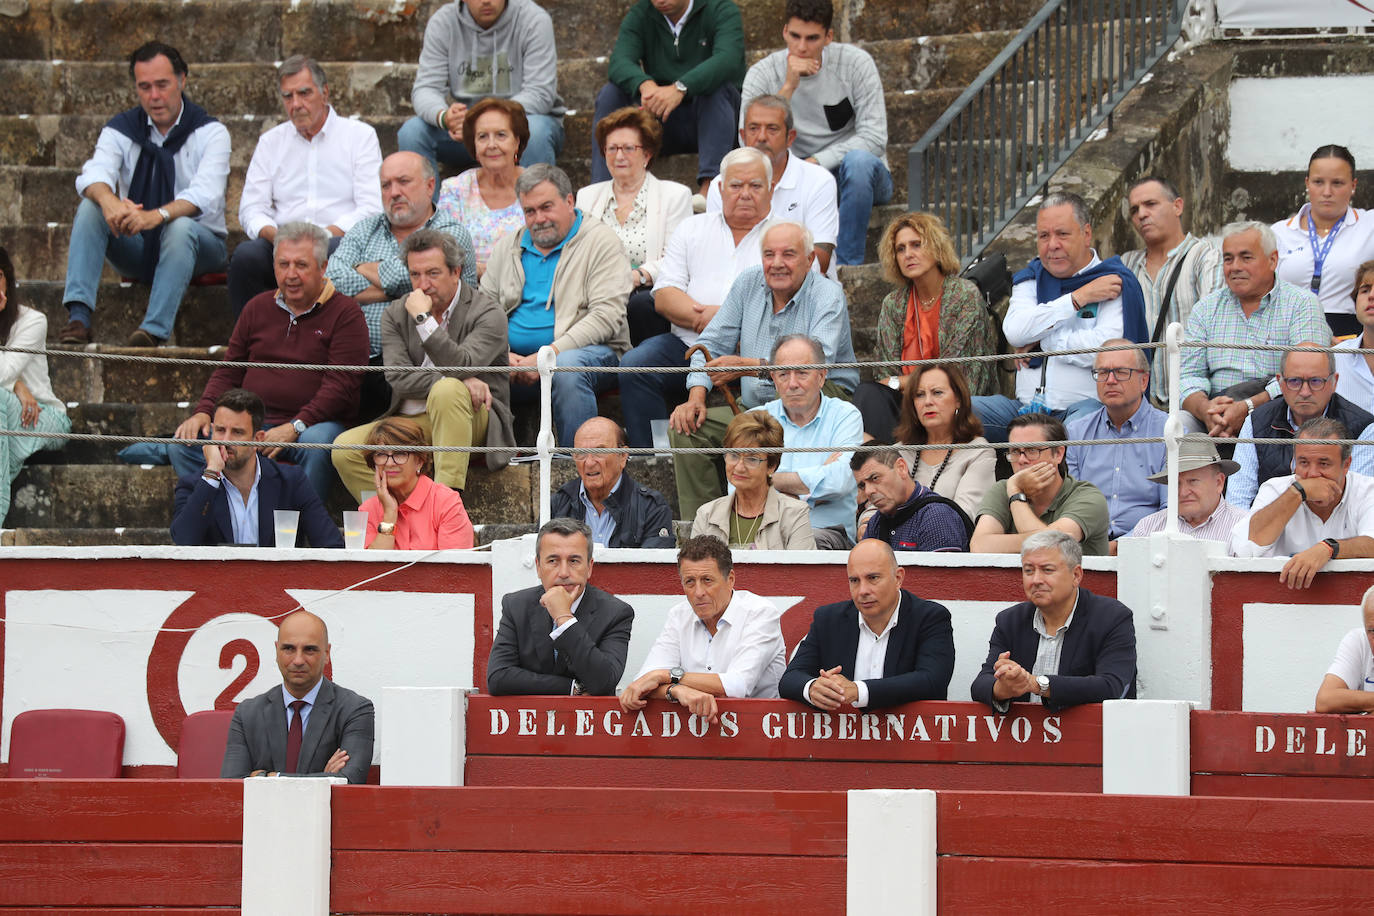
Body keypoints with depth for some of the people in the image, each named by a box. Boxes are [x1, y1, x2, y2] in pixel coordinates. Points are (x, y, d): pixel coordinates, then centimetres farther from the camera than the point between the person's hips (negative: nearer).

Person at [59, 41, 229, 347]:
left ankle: (154, 331, -48)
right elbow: (93, 175, -16)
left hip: (198, 245, -3)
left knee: (181, 227, -36)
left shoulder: (210, 132, -5)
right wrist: (109, 201, -41)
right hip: (137, 250, 3)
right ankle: (79, 318, -37)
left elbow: (205, 195, -23)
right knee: (90, 208, -22)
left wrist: (158, 215, -43)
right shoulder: (120, 129, 4)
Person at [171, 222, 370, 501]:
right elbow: (229, 371, 21)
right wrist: (204, 412, 1)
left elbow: (341, 384, -10)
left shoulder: (344, 313, 0)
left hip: (313, 422, -5)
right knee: (184, 446, -17)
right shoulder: (258, 308, 18)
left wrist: (294, 427, -20)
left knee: (317, 443, -40)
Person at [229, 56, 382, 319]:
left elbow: (371, 208, -1)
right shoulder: (270, 142, 21)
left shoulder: (360, 135, 10)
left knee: (335, 250, -39)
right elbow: (251, 209, 13)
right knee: (246, 254, -31)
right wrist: (275, 235, -11)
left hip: (338, 240, -3)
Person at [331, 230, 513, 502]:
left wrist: (424, 319, -22)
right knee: (344, 449, -20)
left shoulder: (487, 314, -4)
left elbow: (461, 367, -21)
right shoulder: (396, 314, 10)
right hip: (411, 423, 4)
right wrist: (458, 383, -17)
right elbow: (398, 377, -5)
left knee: (447, 391, -38)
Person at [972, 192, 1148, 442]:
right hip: (1026, 409, 5)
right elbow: (1014, 332, -2)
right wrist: (1077, 299, -5)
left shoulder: (1114, 281, 3)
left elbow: (1106, 348, -14)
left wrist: (1042, 342, -2)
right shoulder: (1031, 279, 19)